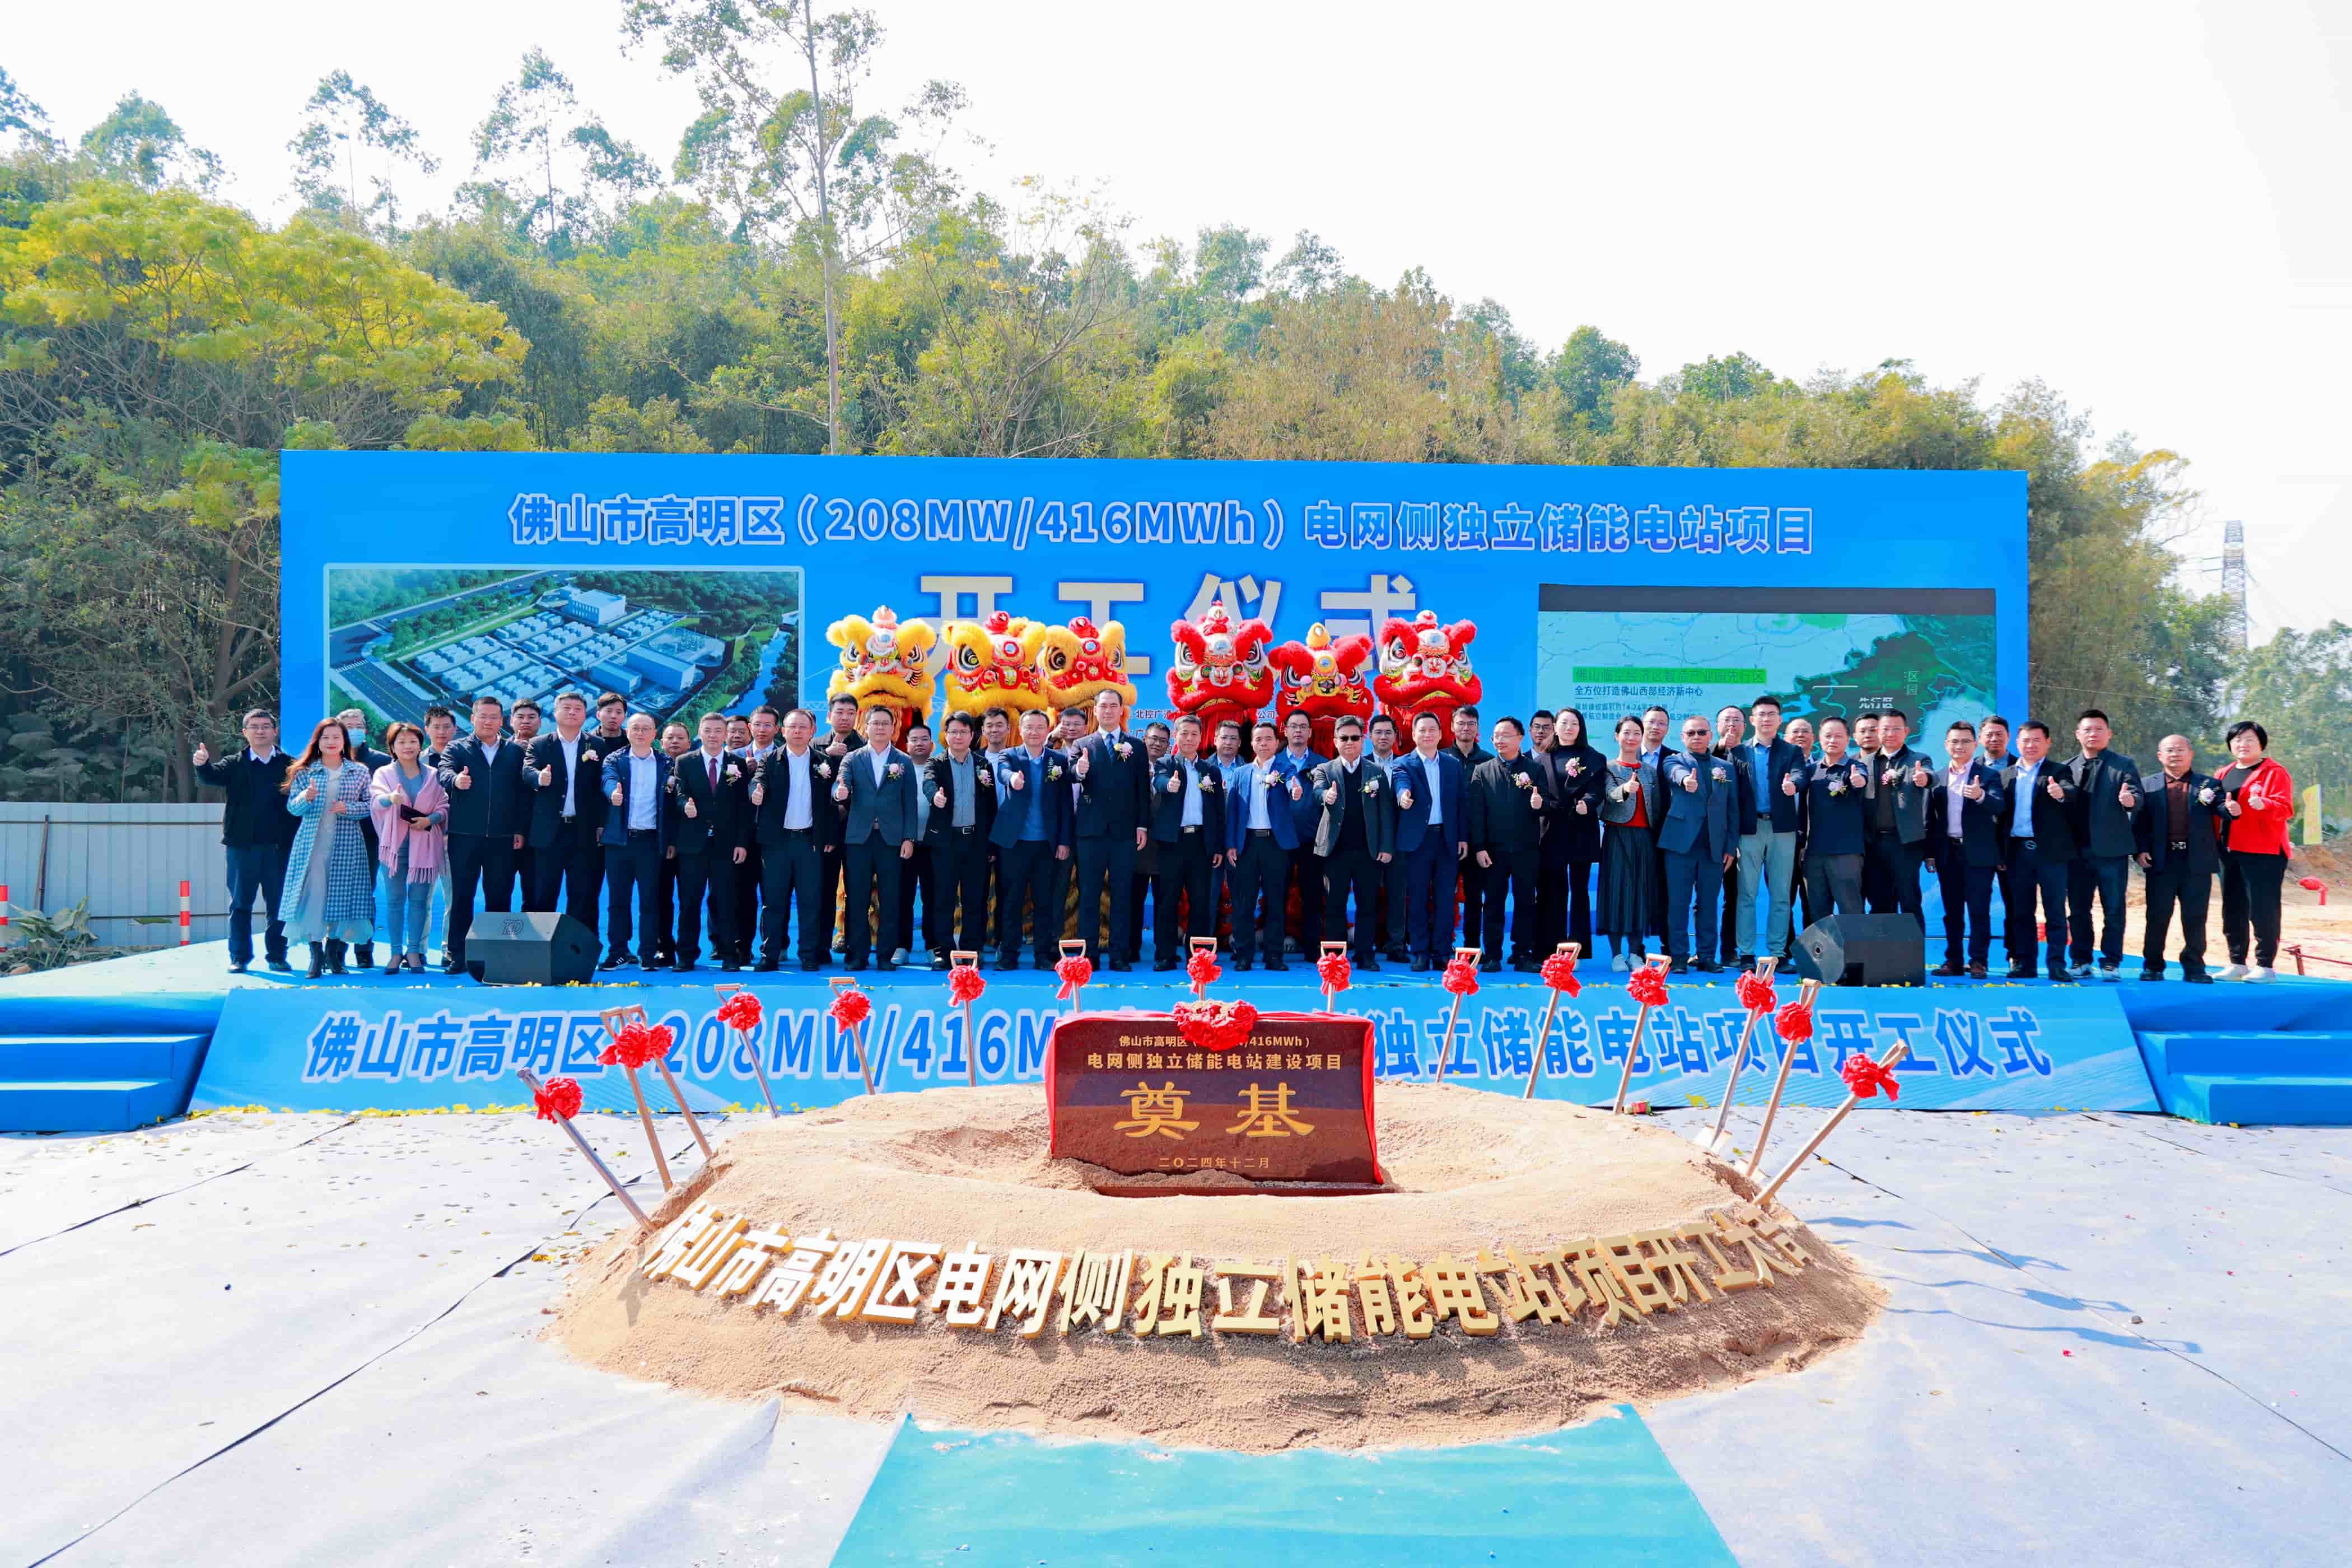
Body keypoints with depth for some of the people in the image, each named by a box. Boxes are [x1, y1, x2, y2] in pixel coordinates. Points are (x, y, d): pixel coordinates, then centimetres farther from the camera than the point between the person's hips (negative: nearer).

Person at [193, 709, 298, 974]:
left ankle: (277, 956, 15)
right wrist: (202, 764, -35)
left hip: (279, 846, 0)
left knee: (279, 904, 5)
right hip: (242, 846, 0)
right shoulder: (235, 765, 7)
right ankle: (239, 957, 12)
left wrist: (297, 841, -11)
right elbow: (213, 776, -11)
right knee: (240, 904, 5)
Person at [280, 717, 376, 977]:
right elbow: (292, 807, 4)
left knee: (343, 896, -1)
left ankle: (334, 954, 13)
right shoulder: (304, 772, 8)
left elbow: (370, 805, 5)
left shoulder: (359, 772, 8)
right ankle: (316, 955, 1)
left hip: (347, 845, 0)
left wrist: (348, 808, -12)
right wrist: (306, 797, -17)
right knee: (312, 895, -6)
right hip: (311, 844, 0)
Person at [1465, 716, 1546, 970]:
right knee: (1493, 904, 3)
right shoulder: (1482, 771, 7)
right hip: (1493, 849, 0)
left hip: (1526, 848, 0)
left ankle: (1523, 954, 10)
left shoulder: (1535, 769, 7)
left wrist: (1540, 804, -20)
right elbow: (1475, 812, 2)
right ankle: (1492, 956, 8)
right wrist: (1479, 848, -5)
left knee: (1526, 903, 4)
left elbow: (1549, 804, 4)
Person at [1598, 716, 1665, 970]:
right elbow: (1611, 794, -19)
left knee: (1642, 890, 2)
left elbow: (1658, 807, 12)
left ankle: (1635, 952, 9)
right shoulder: (1608, 768, 2)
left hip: (1644, 837, 4)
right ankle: (1616, 954, -1)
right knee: (1617, 889, -5)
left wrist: (1658, 838, 1)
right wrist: (1625, 789, -41)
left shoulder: (1650, 771, 14)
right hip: (1618, 836, -4)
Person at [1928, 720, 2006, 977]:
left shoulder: (1989, 775, 0)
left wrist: (1981, 796, -36)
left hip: (1978, 853, -4)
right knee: (1952, 910, 8)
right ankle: (1953, 960, 13)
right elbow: (1931, 818, 12)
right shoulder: (1938, 778, 11)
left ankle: (1978, 961, 1)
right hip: (1948, 853, 4)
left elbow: (1998, 807, -16)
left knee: (1979, 910, -3)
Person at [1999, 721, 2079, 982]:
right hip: (2018, 851, 3)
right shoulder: (2006, 775, 13)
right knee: (2021, 911, 7)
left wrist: (2061, 793, -42)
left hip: (2051, 851, -3)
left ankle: (2057, 965, 0)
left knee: (2055, 911, -1)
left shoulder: (2058, 772, 4)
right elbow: (2001, 813, 10)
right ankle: (2024, 964, 13)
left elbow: (2071, 792, -18)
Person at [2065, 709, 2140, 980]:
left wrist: (2130, 800, -31)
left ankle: (2111, 962, 7)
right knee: (2078, 910, 7)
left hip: (2111, 851, -3)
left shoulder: (2123, 765, 3)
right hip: (2078, 851, 3)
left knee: (2114, 910, 1)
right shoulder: (2068, 769, 12)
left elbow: (2137, 799, -9)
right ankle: (2081, 960, 16)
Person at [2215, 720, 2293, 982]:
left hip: (2262, 852, -7)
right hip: (2229, 851, 7)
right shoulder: (2224, 775, 18)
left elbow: (2285, 809, -12)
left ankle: (2265, 965, -2)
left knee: (2262, 908, -7)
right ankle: (2237, 963, 15)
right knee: (2233, 909, 9)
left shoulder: (2274, 772, -2)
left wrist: (2264, 805, -31)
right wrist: (2223, 808, -5)